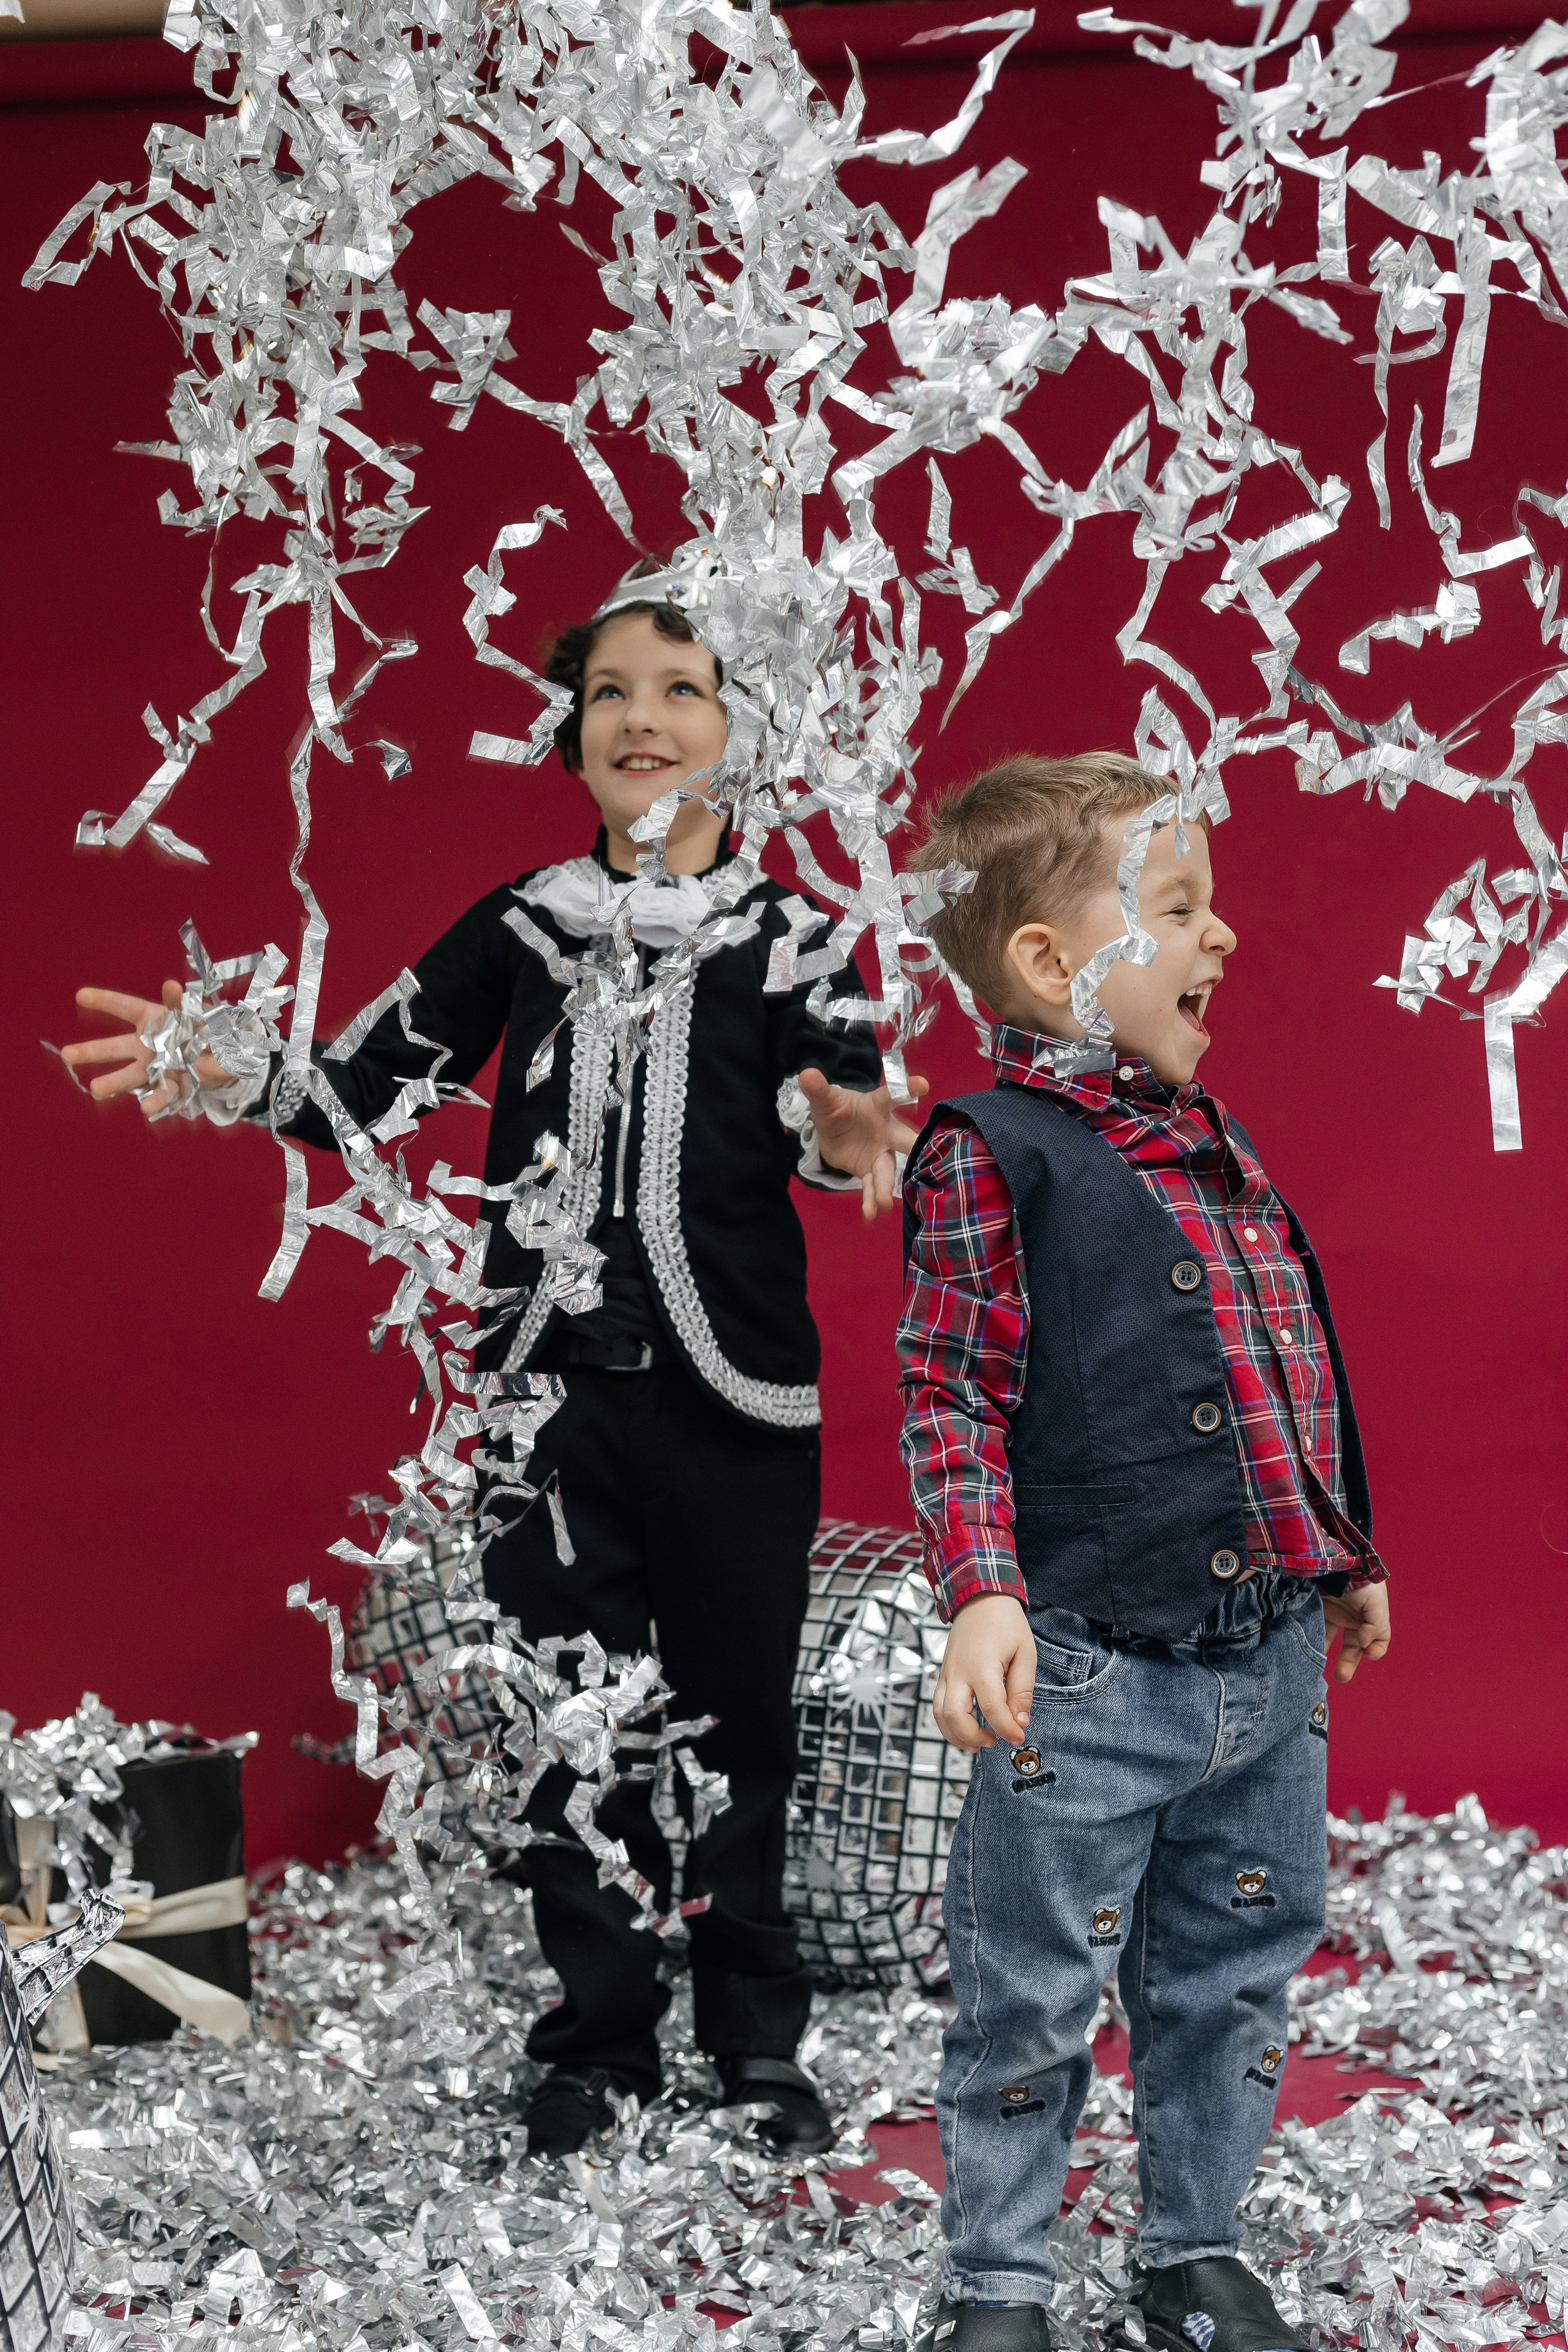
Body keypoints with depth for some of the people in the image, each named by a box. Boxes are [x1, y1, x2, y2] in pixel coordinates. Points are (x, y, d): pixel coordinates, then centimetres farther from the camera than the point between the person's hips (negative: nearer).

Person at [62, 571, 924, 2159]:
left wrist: (846, 1131, -39)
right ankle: (600, 2045, 24)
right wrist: (234, 1078, -16)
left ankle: (756, 2042, 25)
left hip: (732, 1401, -2)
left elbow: (835, 1096, -15)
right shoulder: (522, 927, 6)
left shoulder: (789, 938, 0)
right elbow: (373, 1085, 3)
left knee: (737, 1725, 7)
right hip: (550, 1391, 2)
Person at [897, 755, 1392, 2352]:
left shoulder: (1213, 1140, 12)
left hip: (1273, 1663, 7)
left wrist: (1345, 1557, 24)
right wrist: (983, 1596, -22)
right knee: (1032, 1999, 6)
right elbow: (951, 1398, -11)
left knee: (1232, 1978, 18)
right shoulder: (989, 1154, -10)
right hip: (1086, 1677, -7)